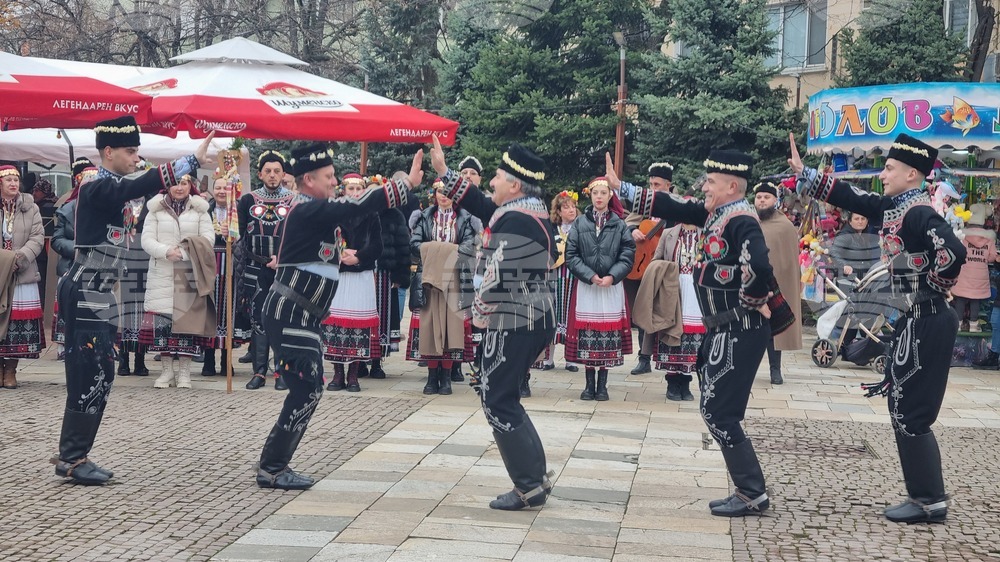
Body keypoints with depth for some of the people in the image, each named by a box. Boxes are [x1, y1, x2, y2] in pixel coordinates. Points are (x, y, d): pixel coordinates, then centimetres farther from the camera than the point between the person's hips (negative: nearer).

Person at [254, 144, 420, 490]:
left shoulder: (310, 212, 15)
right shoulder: (308, 211, -17)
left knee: (309, 389, 11)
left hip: (298, 315, 10)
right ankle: (271, 469, -4)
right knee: (307, 390, -9)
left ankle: (274, 464, 17)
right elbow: (358, 208, -23)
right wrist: (408, 184, -22)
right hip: (289, 315, -10)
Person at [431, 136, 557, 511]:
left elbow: (500, 275, -25)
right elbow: (483, 207, 23)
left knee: (498, 402, -2)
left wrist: (480, 304, -5)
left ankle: (529, 487, -1)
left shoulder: (515, 219, -20)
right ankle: (536, 476, 20)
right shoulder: (532, 211, 11)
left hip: (513, 324, -10)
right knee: (502, 396, 18)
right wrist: (443, 171, 25)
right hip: (536, 320, 10)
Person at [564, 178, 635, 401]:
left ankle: (602, 385, 8)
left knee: (609, 333, 0)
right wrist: (591, 276, -12)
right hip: (585, 286, 0)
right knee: (586, 333, -1)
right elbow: (571, 255, -1)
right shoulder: (580, 223, 3)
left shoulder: (619, 225, 4)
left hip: (611, 286, 0)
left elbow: (628, 255, -1)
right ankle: (589, 384, 8)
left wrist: (611, 276, -14)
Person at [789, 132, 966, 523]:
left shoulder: (918, 213, -20)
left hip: (925, 324, -10)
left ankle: (931, 502, 4)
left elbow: (953, 252, -34)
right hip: (913, 320, 10)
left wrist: (934, 286, -18)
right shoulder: (894, 206, 9)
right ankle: (925, 496, 21)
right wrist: (803, 173, 17)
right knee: (904, 410, 15)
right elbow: (850, 198, 19)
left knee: (910, 414, -4)